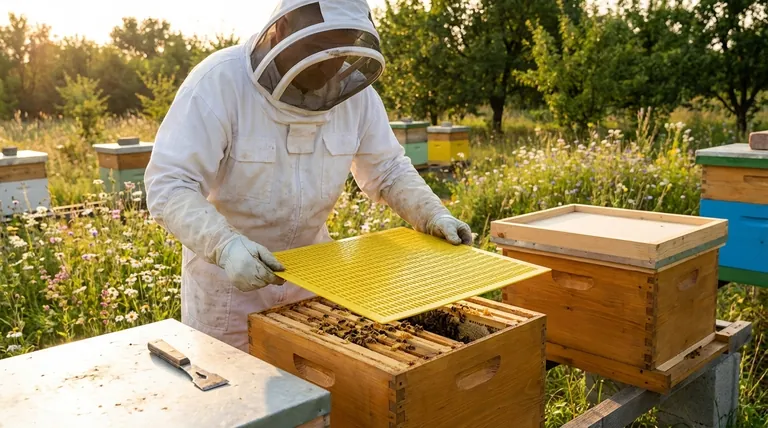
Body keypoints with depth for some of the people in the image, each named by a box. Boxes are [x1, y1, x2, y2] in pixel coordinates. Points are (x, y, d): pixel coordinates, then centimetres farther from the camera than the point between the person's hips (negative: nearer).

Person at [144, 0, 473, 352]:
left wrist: (433, 215, -13)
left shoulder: (353, 90, -9)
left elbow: (388, 169, 3)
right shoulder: (219, 82, -22)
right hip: (226, 272, -3)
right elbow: (168, 186, -26)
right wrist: (225, 244, -42)